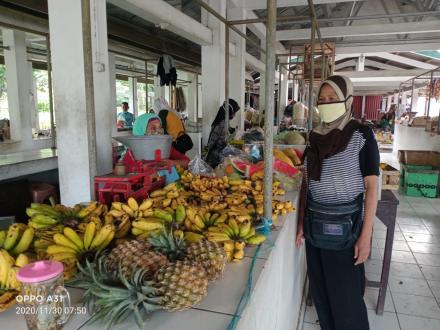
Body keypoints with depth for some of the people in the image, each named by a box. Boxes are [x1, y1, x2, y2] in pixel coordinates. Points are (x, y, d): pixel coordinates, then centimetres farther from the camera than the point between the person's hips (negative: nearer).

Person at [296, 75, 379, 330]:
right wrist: (302, 222, 8)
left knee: (346, 296, 6)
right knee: (320, 291, 16)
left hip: (345, 225, -5)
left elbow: (371, 187, -9)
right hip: (315, 223, 5)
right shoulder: (315, 137, 5)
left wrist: (366, 235, -13)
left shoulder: (361, 135, -9)